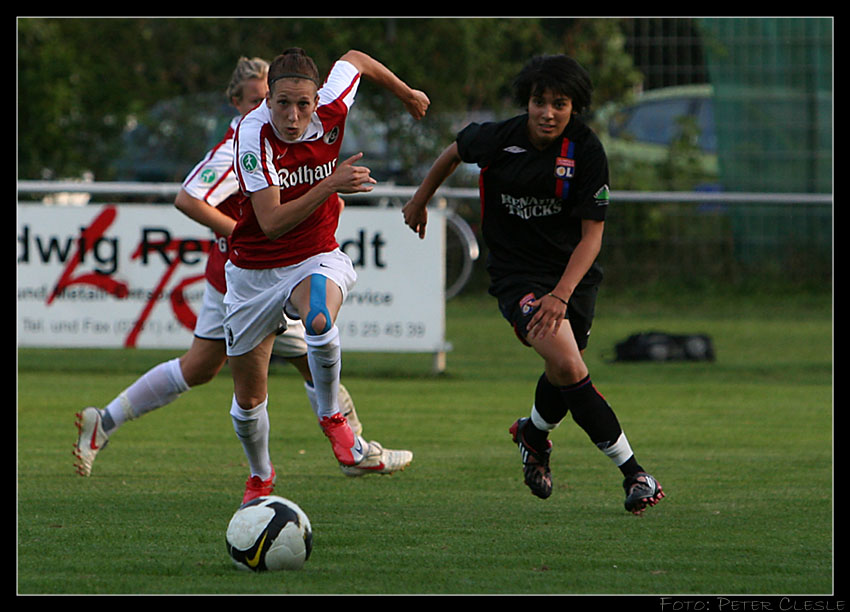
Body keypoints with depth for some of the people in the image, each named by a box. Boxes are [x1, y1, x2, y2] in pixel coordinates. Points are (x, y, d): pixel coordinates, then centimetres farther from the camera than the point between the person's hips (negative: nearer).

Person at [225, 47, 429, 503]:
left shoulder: (330, 110, -15)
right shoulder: (253, 135, -24)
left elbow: (354, 60, 9)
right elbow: (271, 223, -31)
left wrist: (406, 94, 24)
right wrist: (330, 186, -40)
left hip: (316, 261, 1)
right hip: (254, 272, -1)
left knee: (319, 320, -37)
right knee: (248, 398, 8)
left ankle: (334, 425, -17)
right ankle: (260, 478, 37)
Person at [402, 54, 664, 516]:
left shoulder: (587, 151, -14)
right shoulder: (498, 138, -15)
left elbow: (592, 233, -13)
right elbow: (455, 152, 9)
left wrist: (561, 295, -24)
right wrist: (420, 200, 22)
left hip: (572, 270, 2)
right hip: (516, 273, -2)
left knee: (562, 374, 11)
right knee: (567, 365, -22)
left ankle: (534, 433, 48)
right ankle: (631, 471, -18)